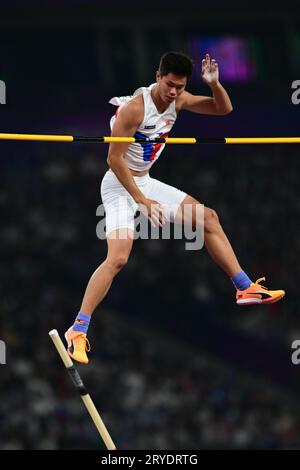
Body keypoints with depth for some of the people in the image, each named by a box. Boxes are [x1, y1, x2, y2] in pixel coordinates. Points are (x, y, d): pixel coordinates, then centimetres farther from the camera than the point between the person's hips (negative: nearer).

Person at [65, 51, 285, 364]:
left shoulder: (178, 101, -2)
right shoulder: (135, 108, -25)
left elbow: (223, 108, 7)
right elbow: (114, 159, -23)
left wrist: (214, 83, -15)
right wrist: (142, 201, -24)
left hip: (145, 183, 8)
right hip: (119, 186, -8)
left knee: (208, 219, 8)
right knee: (118, 257, -24)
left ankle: (245, 289, 17)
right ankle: (77, 331, -23)